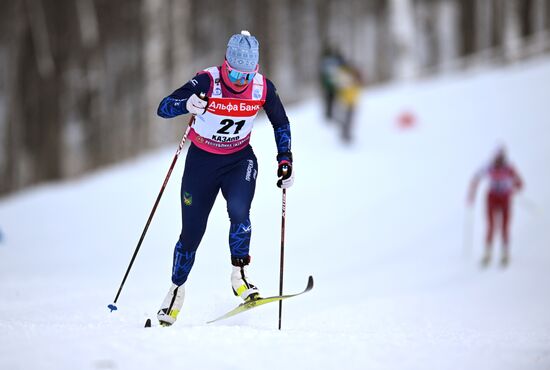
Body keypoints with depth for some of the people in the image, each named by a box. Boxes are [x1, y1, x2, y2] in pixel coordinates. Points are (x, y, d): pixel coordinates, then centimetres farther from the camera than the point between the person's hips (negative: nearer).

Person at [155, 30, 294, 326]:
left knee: (239, 211, -28)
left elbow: (281, 124, 4)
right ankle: (177, 288, 26)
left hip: (240, 160, 1)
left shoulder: (263, 88, -14)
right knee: (192, 232, 3)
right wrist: (186, 105, -50)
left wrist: (285, 160, -5)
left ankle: (239, 275, -11)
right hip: (201, 160, -1)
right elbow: (163, 108, -29)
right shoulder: (207, 82, -23)